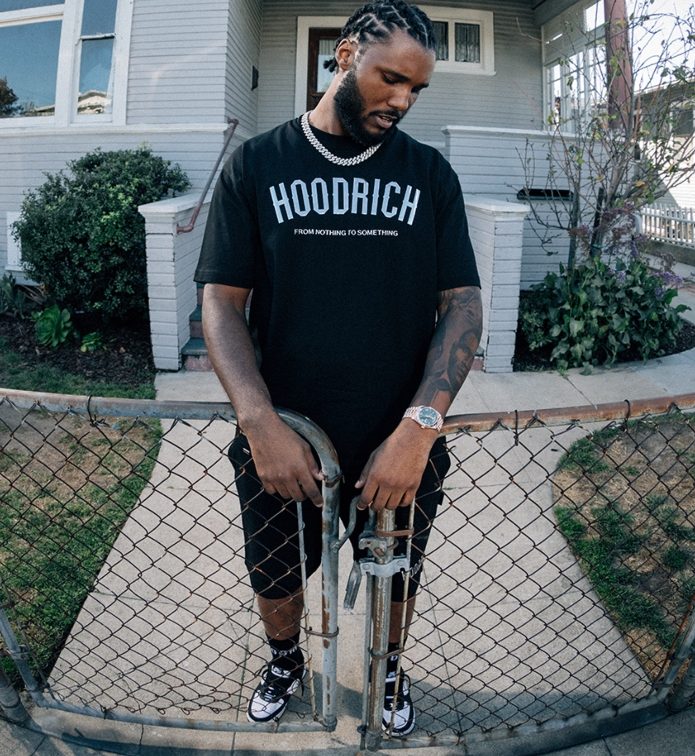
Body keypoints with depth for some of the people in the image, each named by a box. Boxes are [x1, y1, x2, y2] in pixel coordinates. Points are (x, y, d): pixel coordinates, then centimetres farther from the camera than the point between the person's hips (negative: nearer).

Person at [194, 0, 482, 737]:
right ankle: (285, 661, 54)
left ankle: (388, 669, 54)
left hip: (403, 448, 1)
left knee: (395, 582, 20)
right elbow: (221, 302, -6)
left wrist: (418, 428, -18)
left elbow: (462, 303, -5)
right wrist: (262, 426, -19)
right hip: (280, 446, 0)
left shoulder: (429, 173, 1)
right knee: (275, 581, 19)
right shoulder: (255, 164, -2)